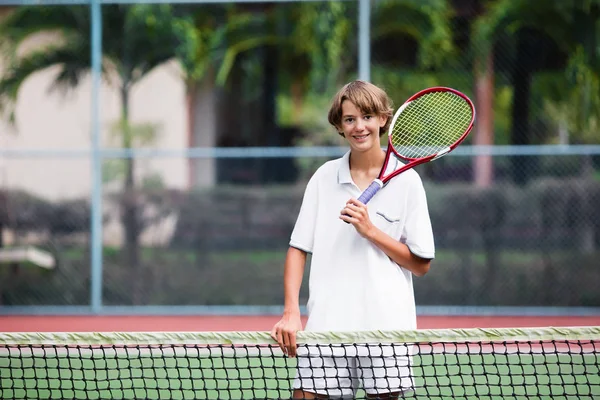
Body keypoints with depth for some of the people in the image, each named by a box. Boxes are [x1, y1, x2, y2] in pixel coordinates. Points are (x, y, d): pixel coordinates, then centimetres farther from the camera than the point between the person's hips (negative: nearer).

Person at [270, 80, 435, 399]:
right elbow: (297, 249, 7)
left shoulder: (406, 181, 2)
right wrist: (291, 313, -5)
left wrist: (370, 230, -10)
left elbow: (421, 264, 2)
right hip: (327, 325, 1)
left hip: (387, 325, -1)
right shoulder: (324, 178, 8)